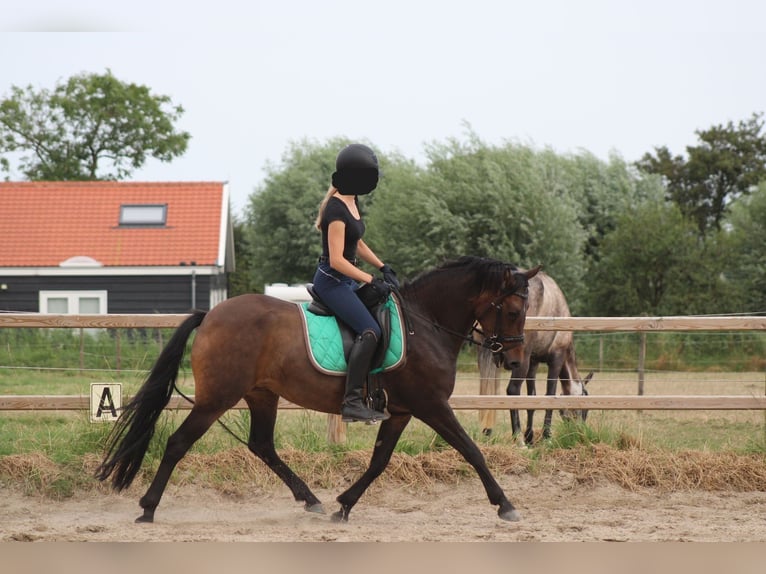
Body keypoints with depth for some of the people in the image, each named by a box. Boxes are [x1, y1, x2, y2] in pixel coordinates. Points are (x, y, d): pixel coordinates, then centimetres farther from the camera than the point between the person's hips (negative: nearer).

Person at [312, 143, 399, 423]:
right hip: (331, 281, -10)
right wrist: (371, 281, -20)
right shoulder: (336, 208, -19)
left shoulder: (352, 203, 10)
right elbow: (337, 260, -22)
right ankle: (352, 402, -28)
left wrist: (383, 268, 13)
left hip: (345, 281, 10)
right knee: (370, 331, -23)